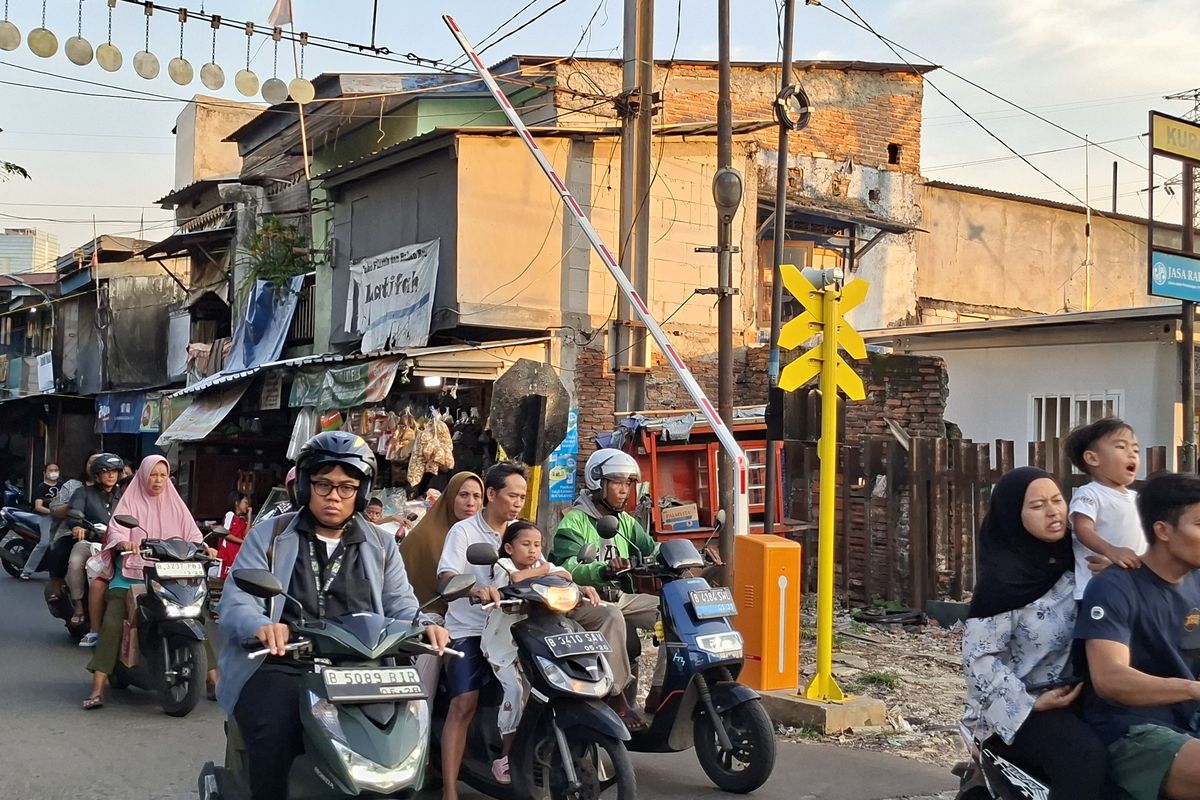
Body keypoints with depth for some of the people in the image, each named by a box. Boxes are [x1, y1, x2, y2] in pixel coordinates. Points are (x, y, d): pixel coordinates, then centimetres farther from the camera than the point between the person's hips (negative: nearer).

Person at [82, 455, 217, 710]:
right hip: (132, 572, -2)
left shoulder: (175, 504, 17)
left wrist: (204, 547, -14)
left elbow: (191, 532, 8)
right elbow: (116, 531, -7)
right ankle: (97, 688, -18)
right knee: (112, 623, -20)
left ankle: (213, 679, -4)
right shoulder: (129, 502, 8)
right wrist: (124, 543, -31)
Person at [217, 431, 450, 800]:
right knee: (275, 733, -33)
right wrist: (261, 625, -24)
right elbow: (236, 602, -1)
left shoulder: (380, 546, 20)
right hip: (280, 666, -1)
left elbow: (400, 604, 11)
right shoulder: (268, 535, 11)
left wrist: (425, 624, -14)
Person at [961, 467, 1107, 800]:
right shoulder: (1003, 578, -14)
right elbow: (978, 657, -16)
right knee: (1084, 755, -29)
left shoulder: (1071, 563, 5)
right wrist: (1031, 704, -21)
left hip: (1069, 696, 7)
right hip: (1012, 708, -7)